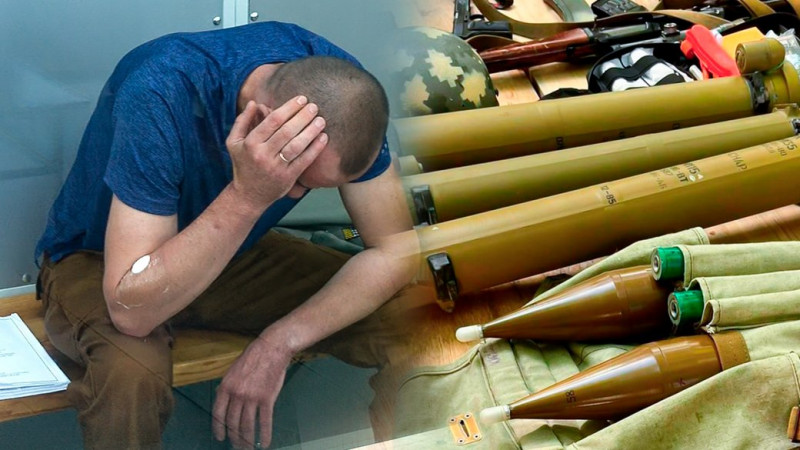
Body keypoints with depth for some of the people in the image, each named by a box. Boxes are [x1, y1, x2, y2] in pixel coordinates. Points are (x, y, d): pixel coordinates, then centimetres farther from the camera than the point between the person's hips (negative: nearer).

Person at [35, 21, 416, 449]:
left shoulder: (341, 88, -21)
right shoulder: (161, 95, -35)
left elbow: (396, 251, -18)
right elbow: (132, 309, -38)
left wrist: (280, 341, -29)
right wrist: (247, 197, -46)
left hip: (235, 254, 4)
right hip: (98, 263, -3)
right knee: (130, 372, -38)